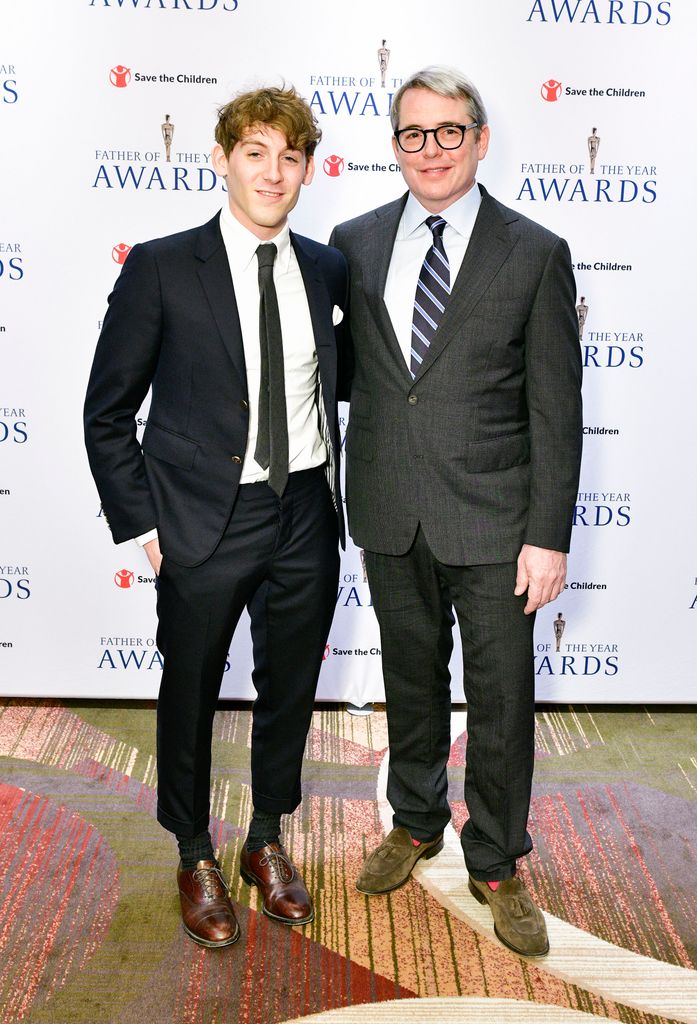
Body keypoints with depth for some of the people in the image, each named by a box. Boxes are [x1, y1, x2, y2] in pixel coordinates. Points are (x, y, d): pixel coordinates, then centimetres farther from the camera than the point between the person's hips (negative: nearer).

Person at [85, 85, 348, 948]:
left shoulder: (325, 269, 5)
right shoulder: (160, 268, -7)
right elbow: (108, 412, -4)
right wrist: (141, 523, -8)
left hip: (306, 518, 4)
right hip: (205, 520, -3)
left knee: (289, 689, 16)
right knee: (190, 693, 11)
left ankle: (267, 840, 39)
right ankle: (195, 858, 35)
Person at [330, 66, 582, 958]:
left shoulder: (536, 253, -4)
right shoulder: (354, 243, 5)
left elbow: (556, 407, -6)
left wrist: (548, 536, -10)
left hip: (490, 516, -2)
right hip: (389, 512, 3)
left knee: (501, 697, 7)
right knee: (410, 676, 18)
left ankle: (495, 865, 27)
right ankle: (415, 822, 40)